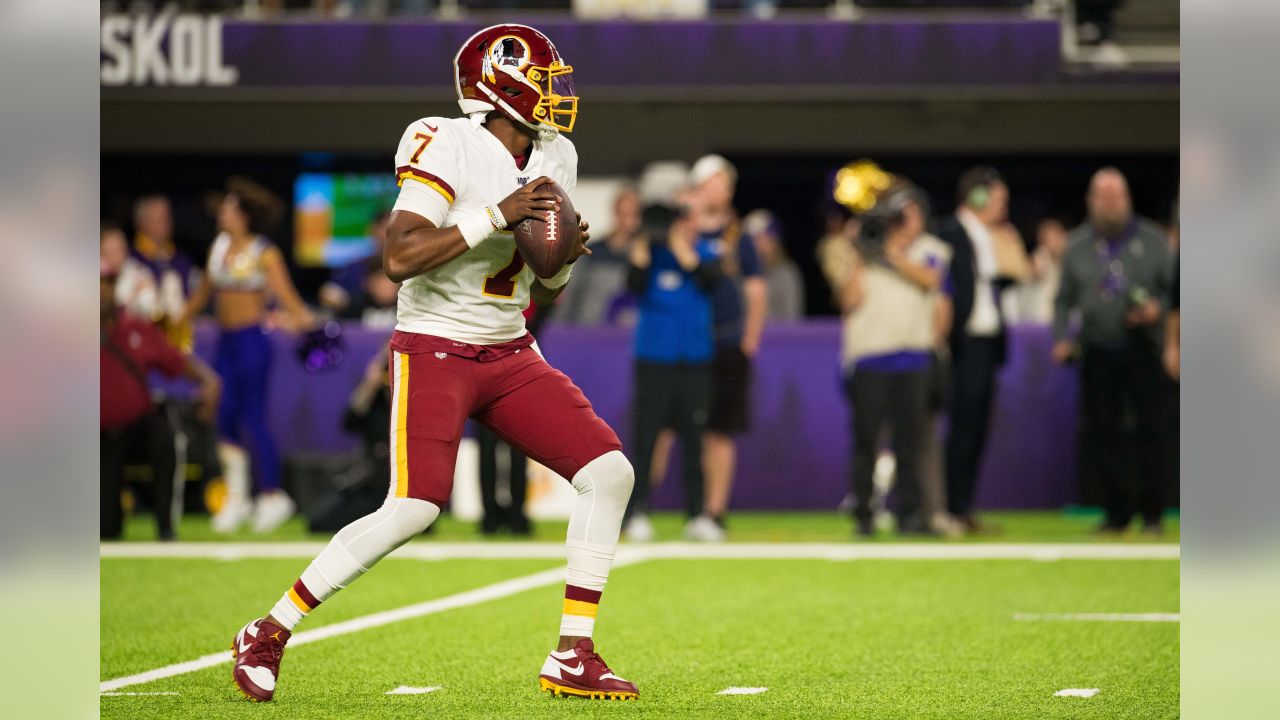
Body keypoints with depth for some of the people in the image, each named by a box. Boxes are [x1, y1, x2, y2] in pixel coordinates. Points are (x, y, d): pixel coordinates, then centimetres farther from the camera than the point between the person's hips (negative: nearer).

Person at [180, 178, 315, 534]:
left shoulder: (265, 253, -7)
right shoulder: (219, 247, 10)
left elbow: (284, 290, -15)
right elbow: (205, 290, 20)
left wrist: (299, 314, -34)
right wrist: (178, 320, 22)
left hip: (252, 340, -6)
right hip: (226, 341, 6)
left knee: (252, 418, -7)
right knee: (225, 418, 2)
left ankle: (272, 494, 3)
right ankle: (236, 497, 9)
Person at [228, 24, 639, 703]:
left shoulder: (555, 160, 8)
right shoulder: (449, 148, -15)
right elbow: (400, 258, -26)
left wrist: (564, 258, -6)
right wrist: (498, 215, -27)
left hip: (510, 355, 7)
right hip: (434, 353, -7)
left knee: (609, 472, -6)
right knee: (414, 509, -20)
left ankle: (572, 659, 0)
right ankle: (267, 634, -4)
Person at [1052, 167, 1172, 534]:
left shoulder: (1153, 240, 4)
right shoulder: (1077, 245, 10)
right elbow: (1065, 299, 15)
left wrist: (1158, 309, -13)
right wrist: (1062, 339, 2)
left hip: (1142, 349, -2)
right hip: (1097, 350, 2)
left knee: (1150, 428, -6)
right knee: (1103, 432, 0)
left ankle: (1151, 511, 2)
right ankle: (1118, 510, 8)